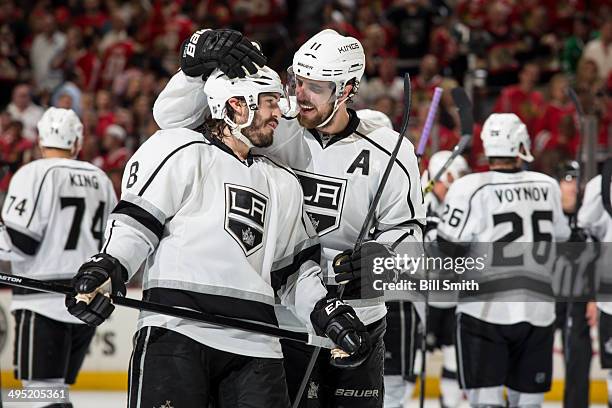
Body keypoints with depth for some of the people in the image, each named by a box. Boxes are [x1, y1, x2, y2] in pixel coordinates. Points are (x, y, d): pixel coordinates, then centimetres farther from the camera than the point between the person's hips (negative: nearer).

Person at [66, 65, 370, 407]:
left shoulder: (284, 184, 25)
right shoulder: (180, 151, 5)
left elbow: (294, 270, 26)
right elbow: (135, 223, -1)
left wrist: (327, 311, 10)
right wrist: (107, 268, -17)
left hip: (254, 342, 6)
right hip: (175, 328, -6)